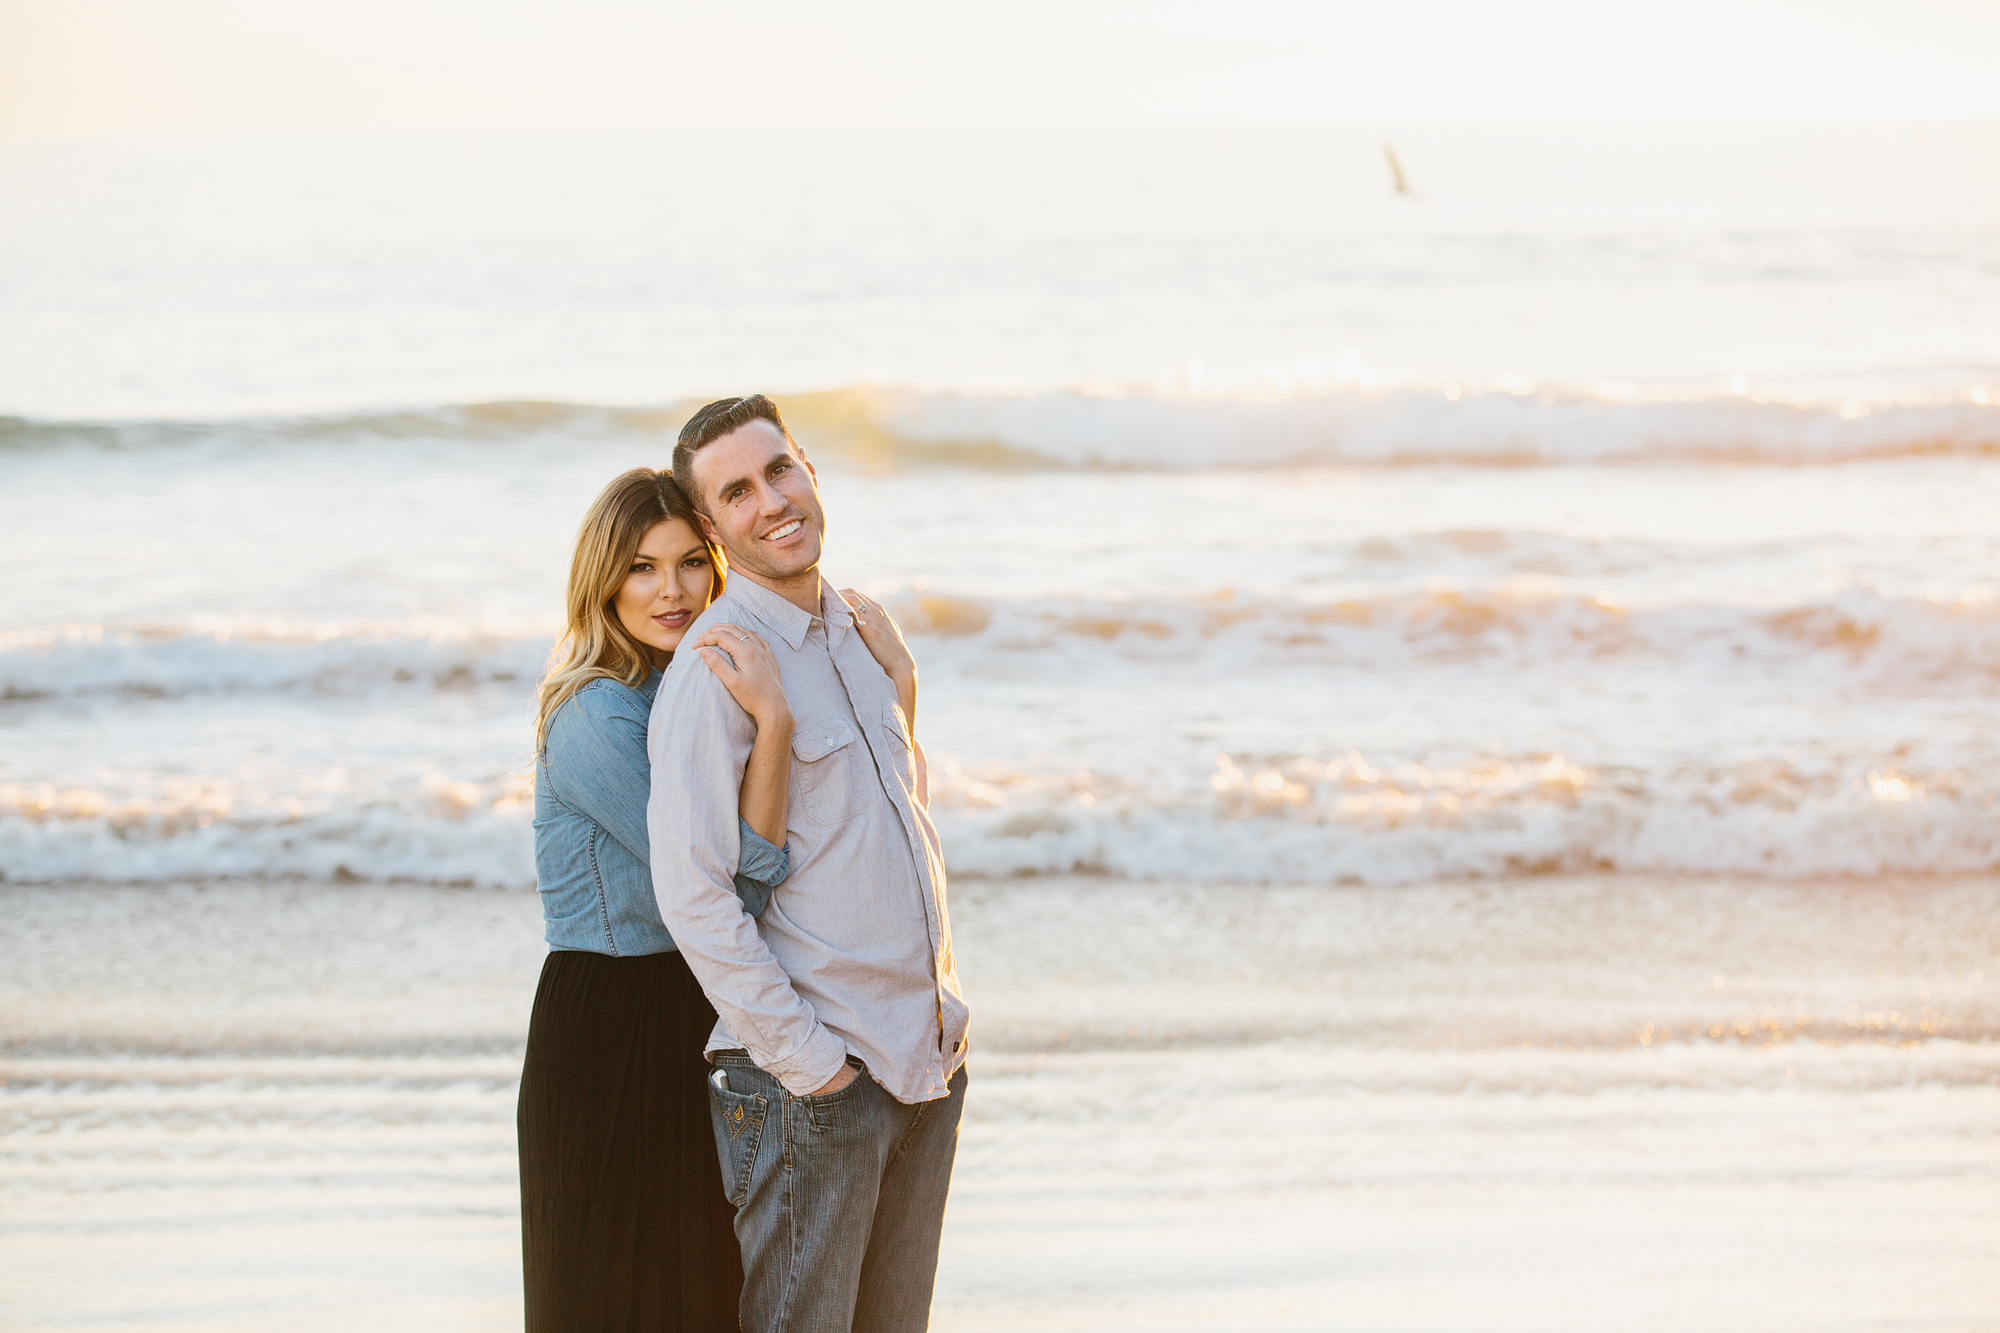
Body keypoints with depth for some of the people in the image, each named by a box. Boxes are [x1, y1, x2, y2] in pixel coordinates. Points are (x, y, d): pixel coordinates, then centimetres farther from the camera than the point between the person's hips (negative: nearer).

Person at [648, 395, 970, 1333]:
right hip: (812, 1079, -7)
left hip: (927, 1062, 7)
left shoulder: (864, 634, 12)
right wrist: (806, 1060, -18)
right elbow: (692, 894, -19)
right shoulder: (713, 670, -13)